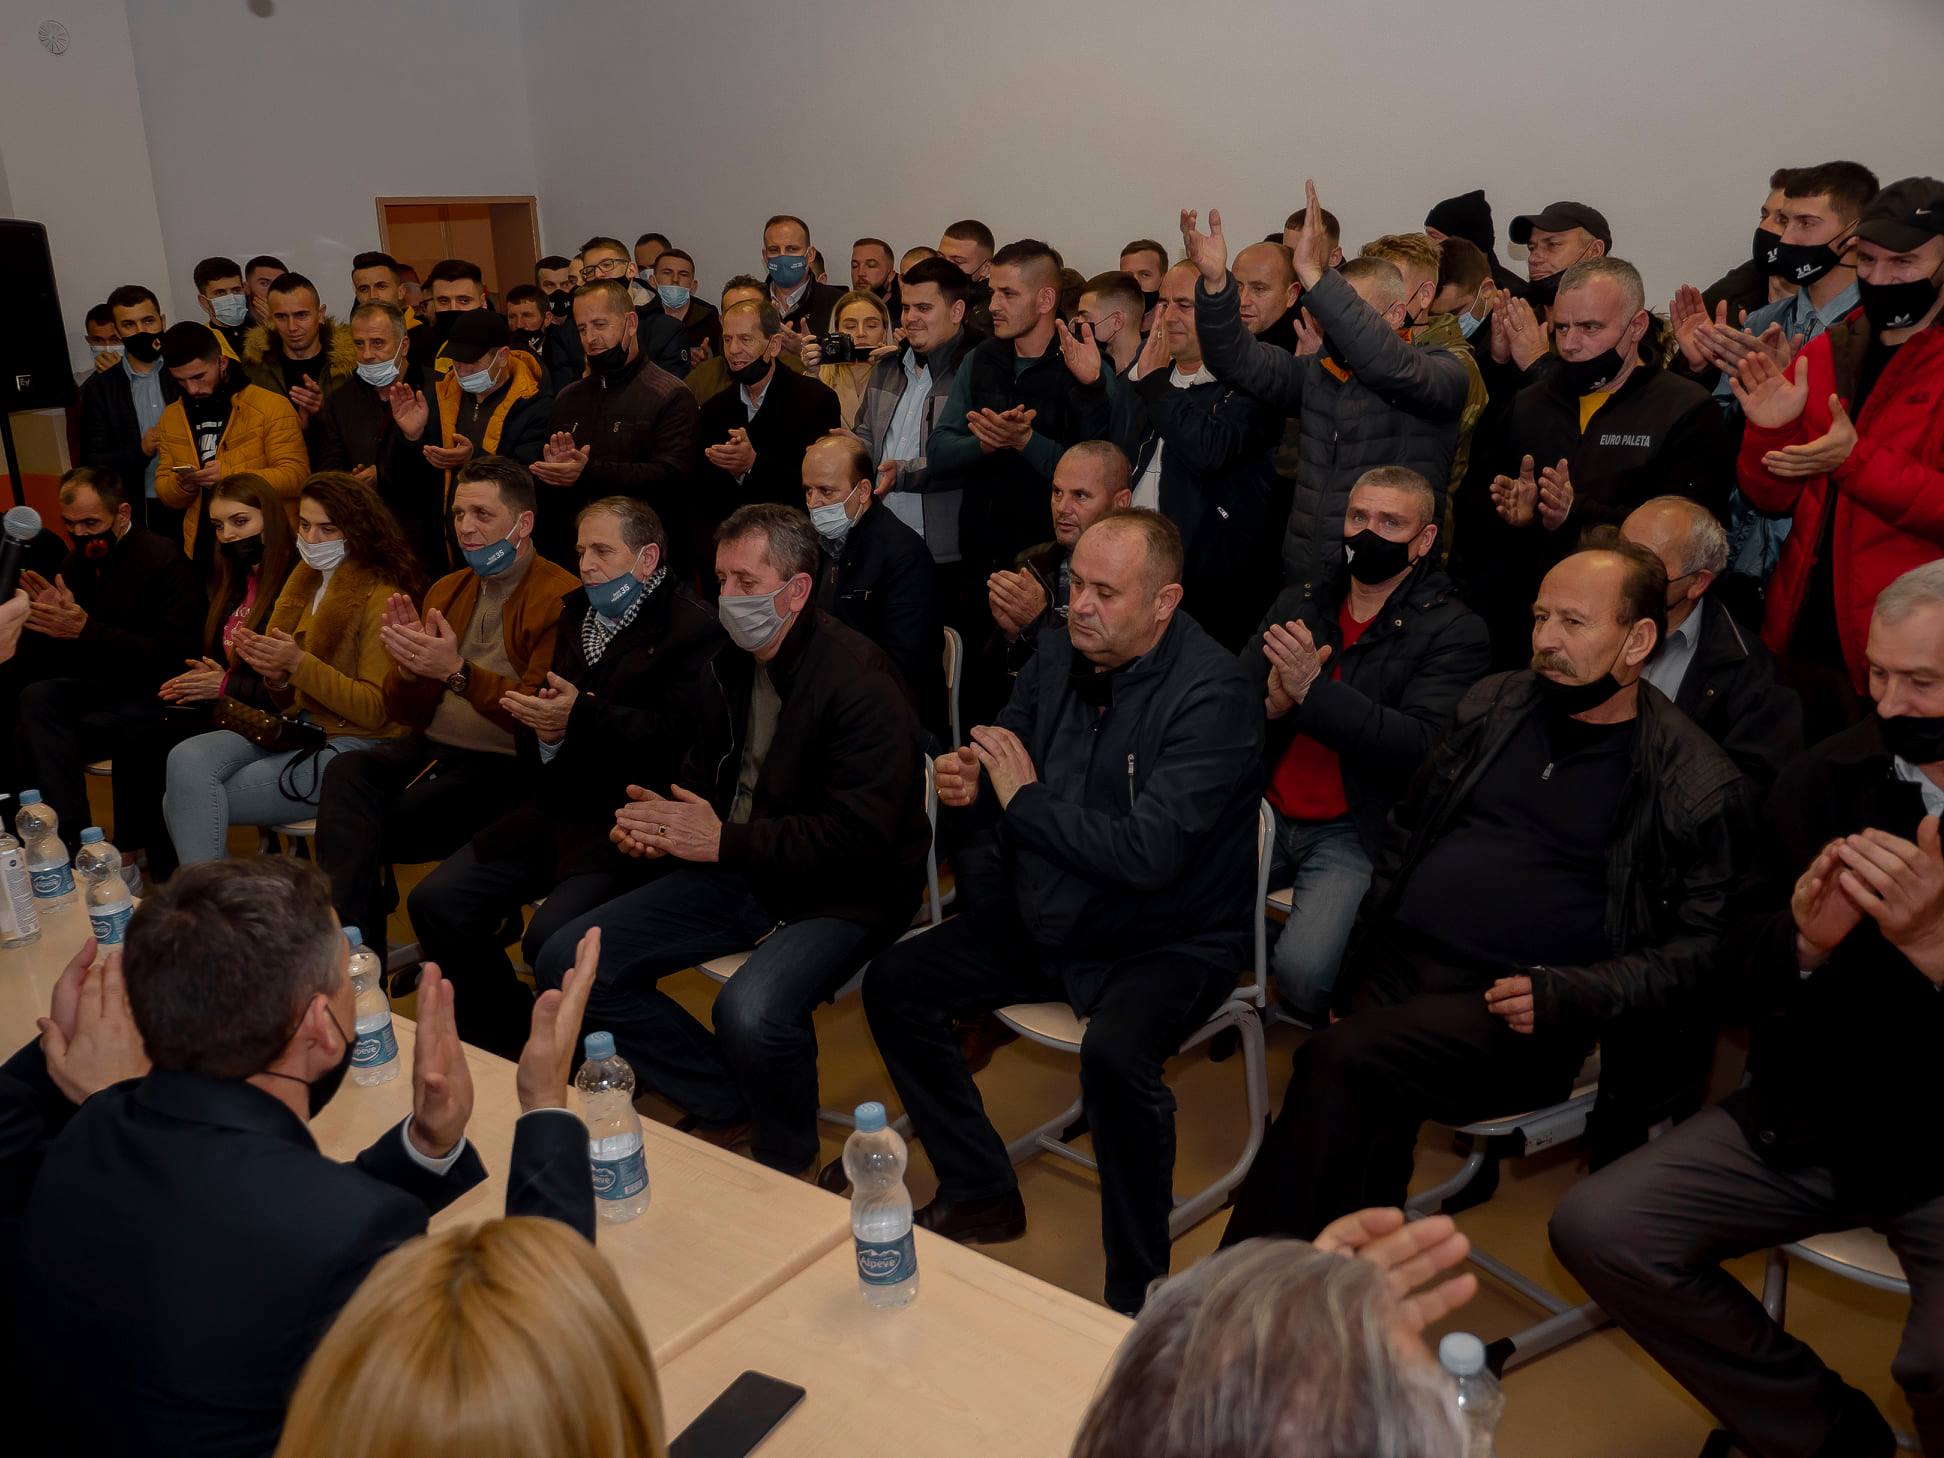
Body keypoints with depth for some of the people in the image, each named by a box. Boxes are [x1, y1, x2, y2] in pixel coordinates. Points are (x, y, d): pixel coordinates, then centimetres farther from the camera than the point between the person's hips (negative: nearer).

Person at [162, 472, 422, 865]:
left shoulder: (380, 597, -10)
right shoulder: (305, 582, 12)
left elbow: (376, 710, -15)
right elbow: (289, 699, 17)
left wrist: (299, 663, -21)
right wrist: (273, 674, -7)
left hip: (353, 744, -8)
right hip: (297, 728, 8)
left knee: (187, 803, -14)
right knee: (187, 760, -17)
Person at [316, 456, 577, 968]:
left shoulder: (560, 598, -8)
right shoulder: (446, 590, 16)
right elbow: (405, 714, 16)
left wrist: (458, 672, -25)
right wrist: (409, 668, -6)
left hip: (504, 768, -6)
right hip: (429, 749, 7)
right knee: (347, 769, -24)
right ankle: (348, 943, -20)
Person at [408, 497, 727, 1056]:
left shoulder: (693, 626, -8)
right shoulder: (576, 616, 18)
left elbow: (678, 733, -19)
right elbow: (545, 721, 18)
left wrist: (582, 717, -26)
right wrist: (543, 732, -6)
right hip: (559, 808, 8)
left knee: (553, 937, -27)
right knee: (435, 903, -2)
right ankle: (506, 1042, 16)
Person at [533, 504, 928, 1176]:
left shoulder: (860, 682, -20)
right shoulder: (730, 660, 6)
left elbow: (861, 837, -24)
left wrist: (725, 840, -21)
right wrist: (662, 817, -1)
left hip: (839, 893, -8)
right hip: (735, 869, 8)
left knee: (752, 1012, -36)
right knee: (566, 963, -3)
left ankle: (785, 1167, -2)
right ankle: (726, 1110, 9)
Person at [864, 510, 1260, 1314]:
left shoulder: (1211, 693, -21)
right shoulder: (1057, 656, 2)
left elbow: (1148, 855, -31)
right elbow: (1003, 754, 15)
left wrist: (1025, 800, -20)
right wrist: (970, 781, -11)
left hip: (1170, 940, -7)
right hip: (1047, 920, 8)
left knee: (1113, 1054, -35)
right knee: (894, 984, 2)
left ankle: (1135, 1293, -12)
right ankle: (981, 1194, 17)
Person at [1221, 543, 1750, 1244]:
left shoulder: (1698, 786, -1)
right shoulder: (1493, 704, 14)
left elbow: (1699, 948, -1)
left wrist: (1567, 994, -15)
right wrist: (1373, 933, 12)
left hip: (1516, 1012, -4)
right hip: (1397, 967, 5)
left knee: (1338, 1059, -28)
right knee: (1370, 1114, -25)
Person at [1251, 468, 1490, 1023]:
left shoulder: (1454, 632, -3)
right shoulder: (1298, 603, 14)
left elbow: (1422, 745, -16)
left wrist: (1315, 689, -24)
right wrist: (1272, 704, -16)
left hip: (1353, 832, -5)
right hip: (1266, 812, 5)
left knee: (1302, 970, -27)